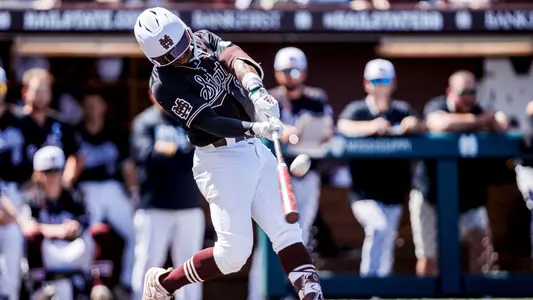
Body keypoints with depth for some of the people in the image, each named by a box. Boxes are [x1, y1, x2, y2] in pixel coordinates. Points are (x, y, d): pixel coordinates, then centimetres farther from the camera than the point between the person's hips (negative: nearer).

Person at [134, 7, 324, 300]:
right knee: (234, 251, -9)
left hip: (257, 150, 6)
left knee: (286, 229, -4)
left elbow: (233, 55, -14)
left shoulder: (203, 40, 5)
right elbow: (208, 122, -23)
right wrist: (255, 128, -38)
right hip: (222, 161, -6)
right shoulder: (164, 86, -13)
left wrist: (255, 89, -34)